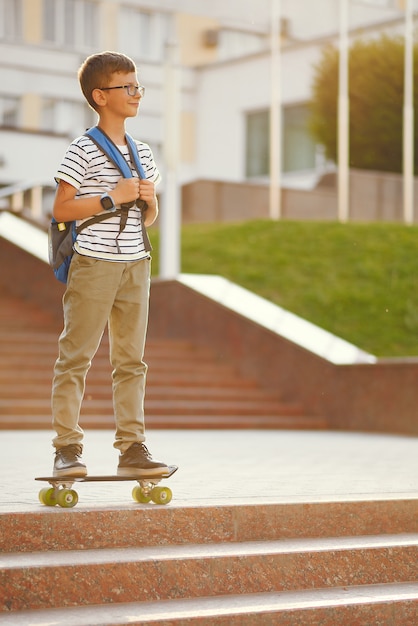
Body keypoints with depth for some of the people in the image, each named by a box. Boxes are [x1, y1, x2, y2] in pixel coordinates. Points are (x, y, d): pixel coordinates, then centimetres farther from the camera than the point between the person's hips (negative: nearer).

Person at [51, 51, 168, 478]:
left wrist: (149, 201, -1)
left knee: (131, 359, 7)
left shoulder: (142, 153, 14)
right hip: (94, 263, -6)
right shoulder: (82, 151, -6)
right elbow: (61, 209, -11)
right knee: (76, 355, -3)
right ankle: (67, 447, 2)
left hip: (135, 265, 6)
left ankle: (131, 447, 12)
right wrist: (112, 198, -15)